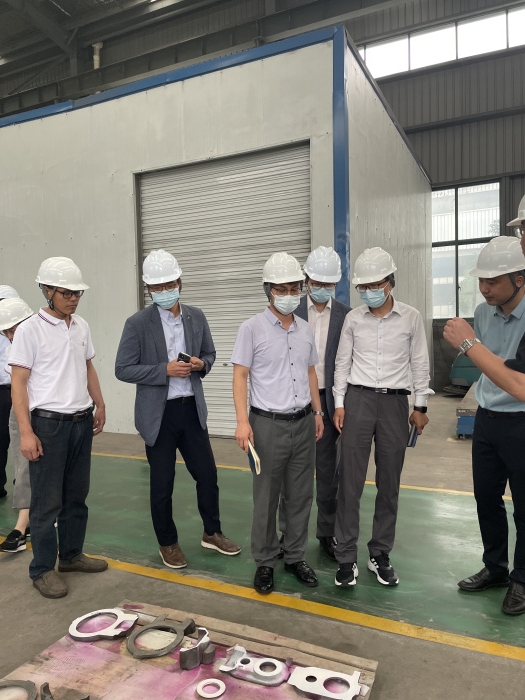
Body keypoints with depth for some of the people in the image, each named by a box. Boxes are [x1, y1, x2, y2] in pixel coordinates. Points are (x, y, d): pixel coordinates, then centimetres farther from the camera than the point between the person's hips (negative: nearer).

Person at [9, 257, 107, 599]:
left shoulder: (82, 326, 7)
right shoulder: (29, 330, -10)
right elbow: (19, 383, -11)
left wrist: (99, 405, 14)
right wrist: (26, 432, -15)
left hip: (81, 422, 6)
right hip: (48, 423, -5)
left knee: (76, 495, 16)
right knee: (47, 501, 5)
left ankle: (71, 554, 32)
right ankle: (42, 569, 19)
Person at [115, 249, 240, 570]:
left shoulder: (197, 317, 3)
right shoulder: (138, 323, -9)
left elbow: (210, 354, 13)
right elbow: (123, 369, -10)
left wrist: (201, 364, -10)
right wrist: (165, 369, -20)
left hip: (192, 409, 4)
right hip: (159, 413, -3)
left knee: (208, 474, 12)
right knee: (162, 483, 9)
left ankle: (212, 532, 35)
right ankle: (168, 543, 31)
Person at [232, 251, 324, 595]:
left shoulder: (306, 329, 8)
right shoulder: (252, 328, -7)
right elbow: (240, 376, -8)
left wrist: (318, 413, 15)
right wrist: (243, 421, -15)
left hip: (303, 423, 5)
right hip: (269, 424, -4)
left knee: (301, 495, 13)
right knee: (266, 498, 7)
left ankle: (295, 556, 30)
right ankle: (265, 562, 25)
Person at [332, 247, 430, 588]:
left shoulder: (411, 317, 1)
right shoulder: (353, 318, 3)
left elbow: (419, 363, 5)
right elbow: (343, 362, 6)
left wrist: (420, 406, 4)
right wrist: (339, 403, 2)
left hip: (395, 402, 0)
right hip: (358, 399, 0)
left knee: (389, 484, 8)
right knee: (350, 482, 1)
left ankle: (380, 555, 24)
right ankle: (347, 556, 13)